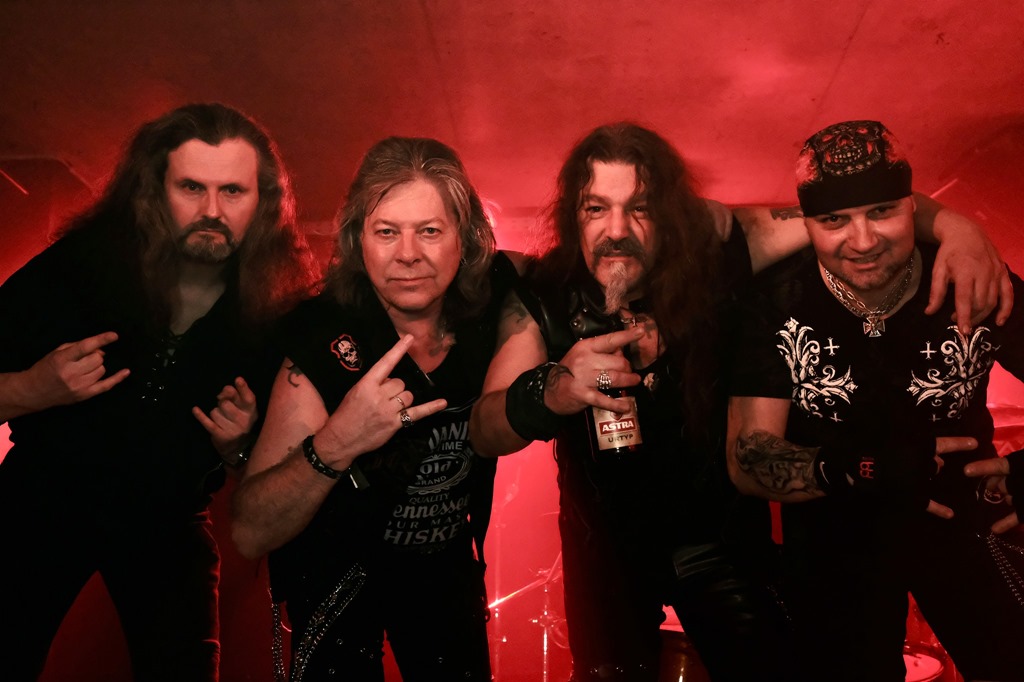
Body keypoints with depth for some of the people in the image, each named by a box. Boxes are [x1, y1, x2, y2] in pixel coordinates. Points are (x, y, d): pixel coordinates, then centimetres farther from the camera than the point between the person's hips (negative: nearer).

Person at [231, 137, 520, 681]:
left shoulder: (491, 299, -19)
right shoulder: (322, 342, -28)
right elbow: (250, 535, -29)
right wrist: (334, 445, -46)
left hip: (449, 567, 4)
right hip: (337, 576, -3)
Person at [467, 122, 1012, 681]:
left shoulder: (710, 250, -19)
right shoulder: (542, 300, -20)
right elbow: (483, 433, -29)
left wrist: (953, 227, -34)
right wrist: (551, 391, -50)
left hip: (720, 531, 1)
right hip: (606, 547, 0)